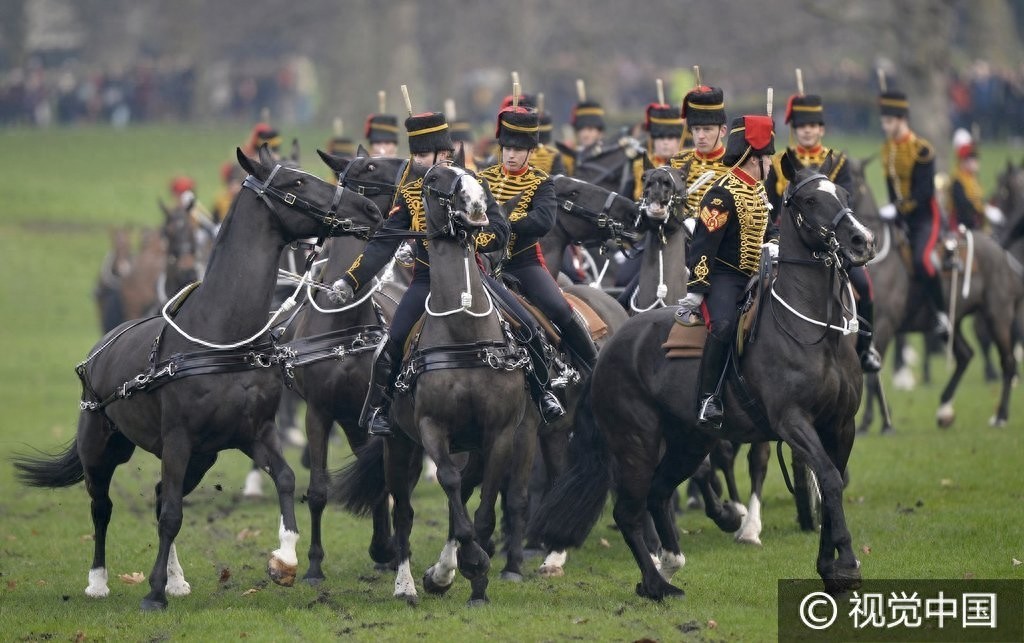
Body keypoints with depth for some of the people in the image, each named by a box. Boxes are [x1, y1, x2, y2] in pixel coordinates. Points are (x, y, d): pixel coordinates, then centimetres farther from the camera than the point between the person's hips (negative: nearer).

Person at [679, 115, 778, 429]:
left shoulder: (757, 189, 11)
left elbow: (767, 226, 29)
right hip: (723, 275, -9)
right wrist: (695, 292, -23)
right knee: (724, 325, -31)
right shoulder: (723, 194, -17)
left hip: (754, 274, 9)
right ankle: (707, 400, -27)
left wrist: (772, 244, 8)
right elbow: (704, 244, -20)